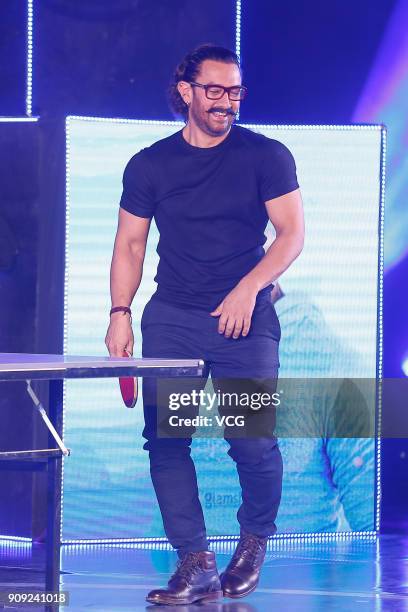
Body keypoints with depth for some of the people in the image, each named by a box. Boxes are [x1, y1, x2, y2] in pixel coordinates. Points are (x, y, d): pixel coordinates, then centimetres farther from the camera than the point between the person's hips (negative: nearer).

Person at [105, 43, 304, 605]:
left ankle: (254, 542, 19)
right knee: (165, 439, -7)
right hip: (172, 319, 2)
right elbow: (129, 244, 13)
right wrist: (120, 314, 1)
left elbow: (292, 232, -1)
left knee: (255, 442, -9)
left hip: (245, 320, -2)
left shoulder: (266, 157, 3)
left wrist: (248, 288, -15)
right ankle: (196, 566, -2)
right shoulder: (150, 165, 9)